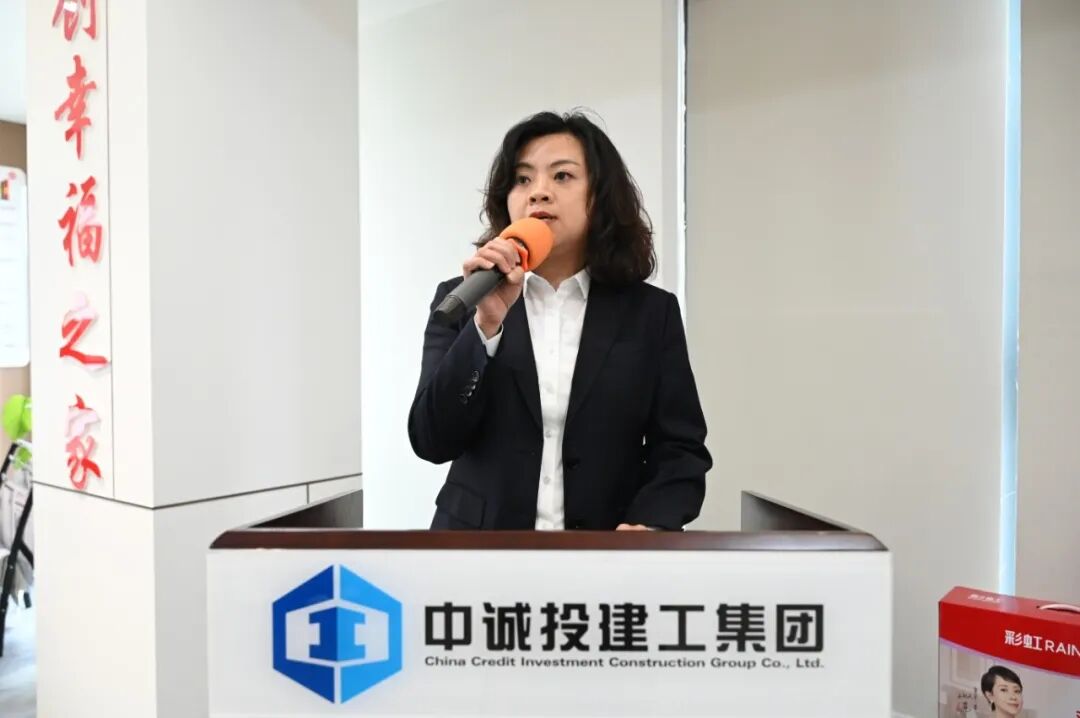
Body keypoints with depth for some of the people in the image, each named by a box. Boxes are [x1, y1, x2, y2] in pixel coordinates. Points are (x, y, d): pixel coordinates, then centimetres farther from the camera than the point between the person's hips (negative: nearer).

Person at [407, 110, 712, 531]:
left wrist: (650, 525, -22)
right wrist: (485, 324, -24)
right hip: (480, 538, 0)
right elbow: (432, 441, -12)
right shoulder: (461, 300, -3)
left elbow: (680, 449, -3)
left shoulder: (650, 313, -2)